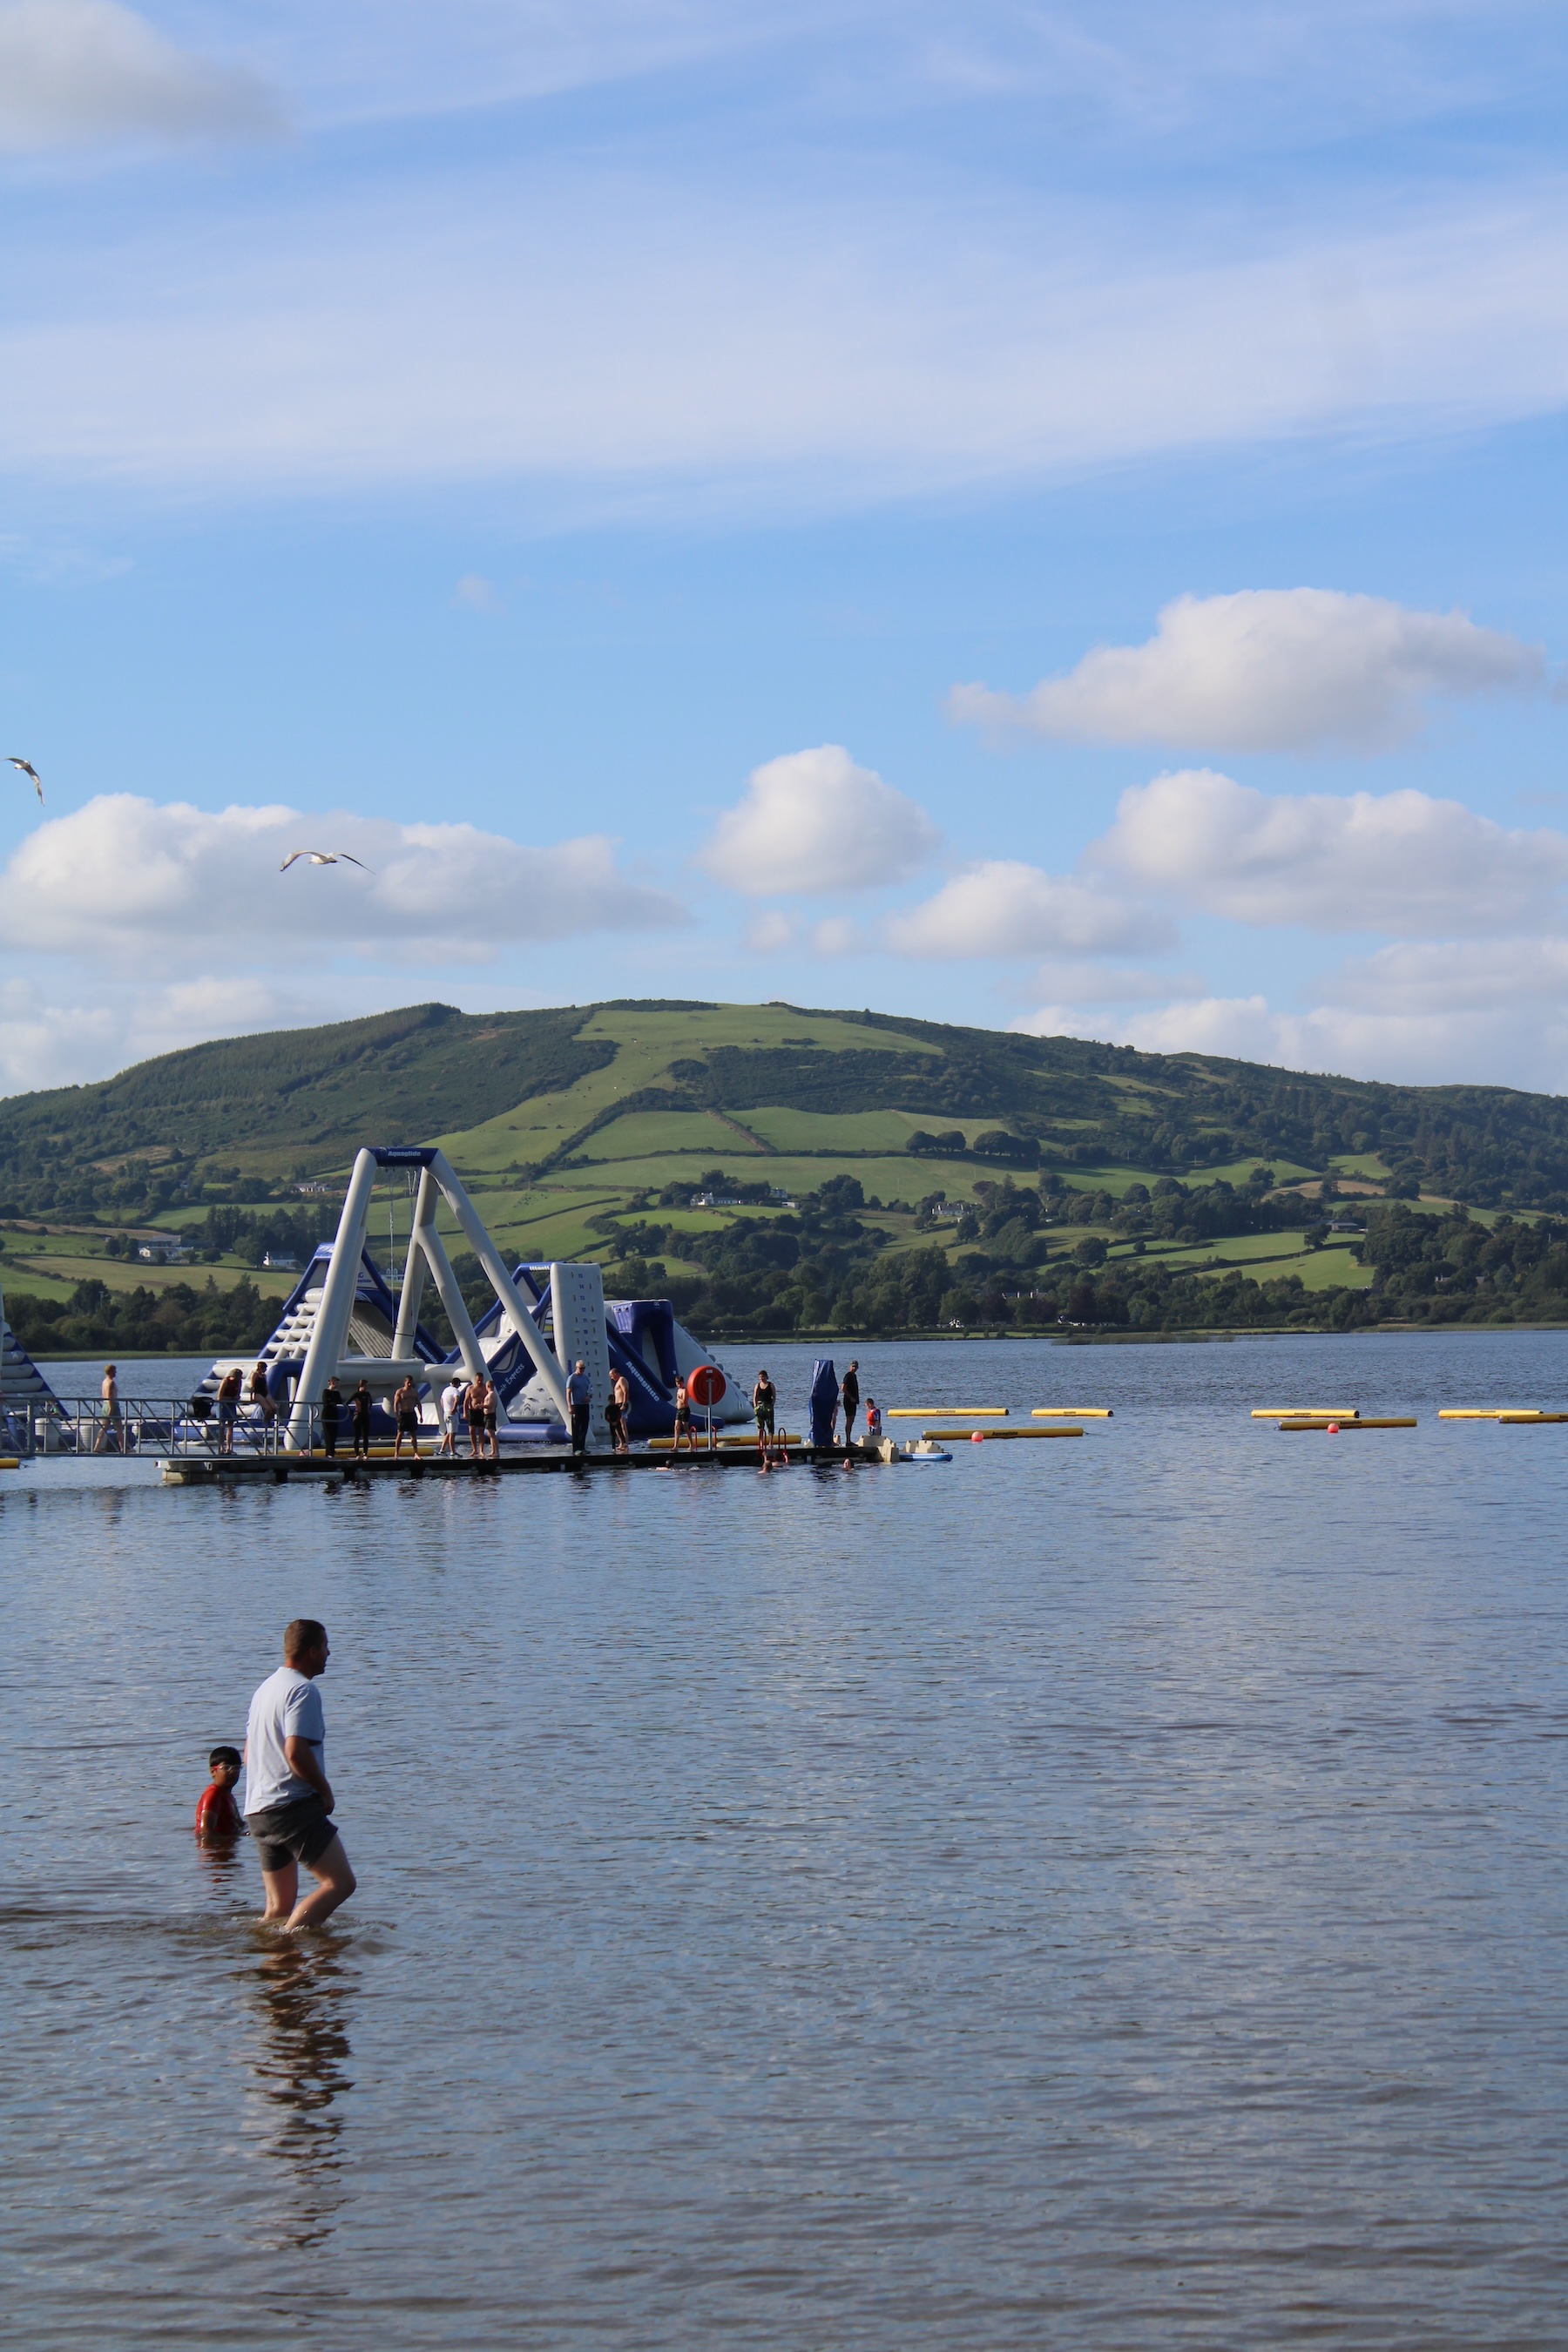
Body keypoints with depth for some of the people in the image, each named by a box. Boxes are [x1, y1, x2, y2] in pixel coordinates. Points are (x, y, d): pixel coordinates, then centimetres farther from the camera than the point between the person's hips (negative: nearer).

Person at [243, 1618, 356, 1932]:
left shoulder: (266, 1688, 20)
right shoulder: (303, 1690, -11)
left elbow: (249, 1755, 26)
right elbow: (296, 1753, -22)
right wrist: (325, 1790, -8)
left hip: (258, 1811, 10)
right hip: (293, 1806, -10)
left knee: (280, 1906, 12)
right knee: (339, 1882, -12)